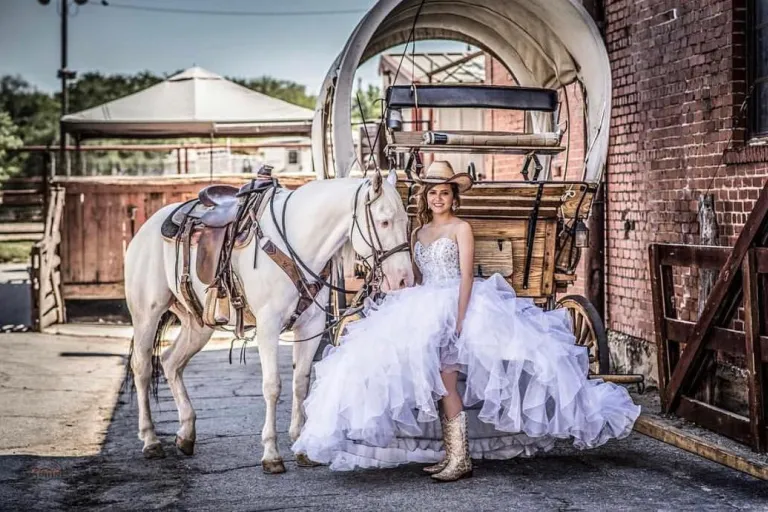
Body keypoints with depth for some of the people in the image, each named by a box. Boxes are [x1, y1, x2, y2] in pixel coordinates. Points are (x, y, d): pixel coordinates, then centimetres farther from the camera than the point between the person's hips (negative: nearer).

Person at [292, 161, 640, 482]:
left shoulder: (461, 229, -2)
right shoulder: (419, 233, 16)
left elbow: (466, 277, -10)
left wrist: (458, 320, -20)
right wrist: (414, 315, 13)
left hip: (456, 307, -6)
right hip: (425, 310, 6)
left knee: (445, 379, -17)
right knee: (439, 384, 4)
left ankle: (461, 459, -13)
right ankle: (449, 454, 12)